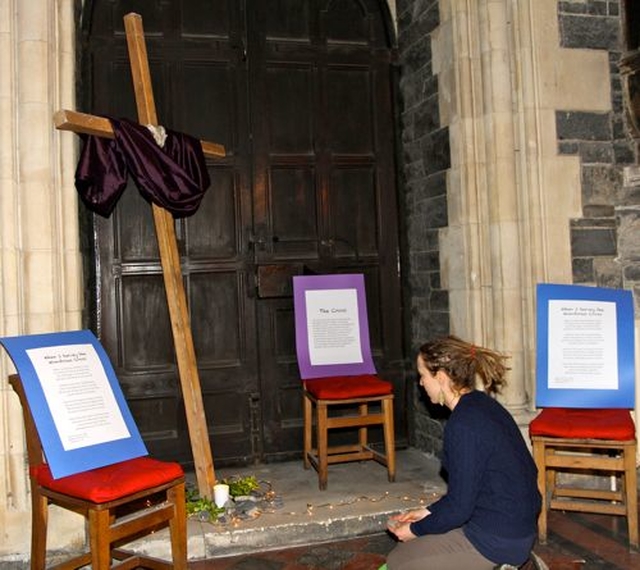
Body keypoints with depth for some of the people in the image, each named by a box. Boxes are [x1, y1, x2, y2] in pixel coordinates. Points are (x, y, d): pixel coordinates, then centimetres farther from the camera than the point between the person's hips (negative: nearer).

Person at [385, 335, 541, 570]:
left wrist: (416, 529, -4)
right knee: (413, 546, 23)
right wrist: (428, 511, 11)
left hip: (497, 539, -9)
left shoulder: (463, 424, -24)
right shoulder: (482, 404, 5)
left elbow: (459, 506, -19)